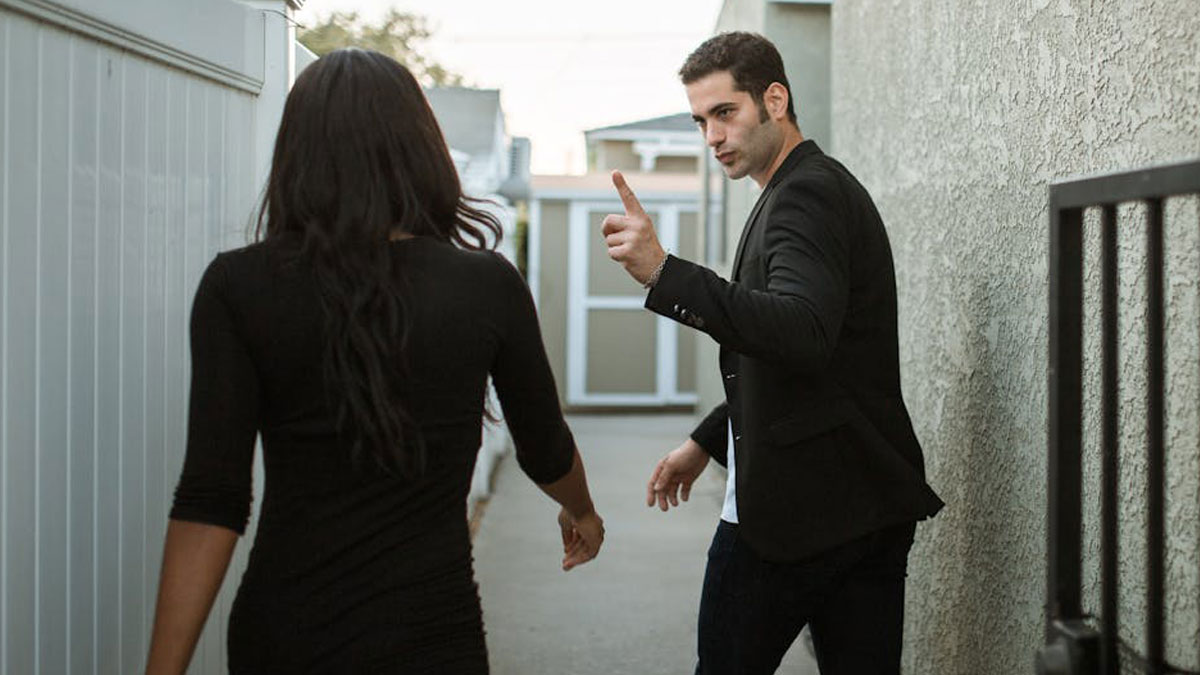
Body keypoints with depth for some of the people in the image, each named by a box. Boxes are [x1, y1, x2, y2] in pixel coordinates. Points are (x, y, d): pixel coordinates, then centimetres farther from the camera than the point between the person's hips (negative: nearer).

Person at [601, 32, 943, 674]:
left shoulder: (805, 194, -15)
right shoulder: (821, 185, 18)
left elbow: (803, 336, -32)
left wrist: (665, 275, -38)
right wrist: (705, 441, 24)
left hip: (792, 507, -10)